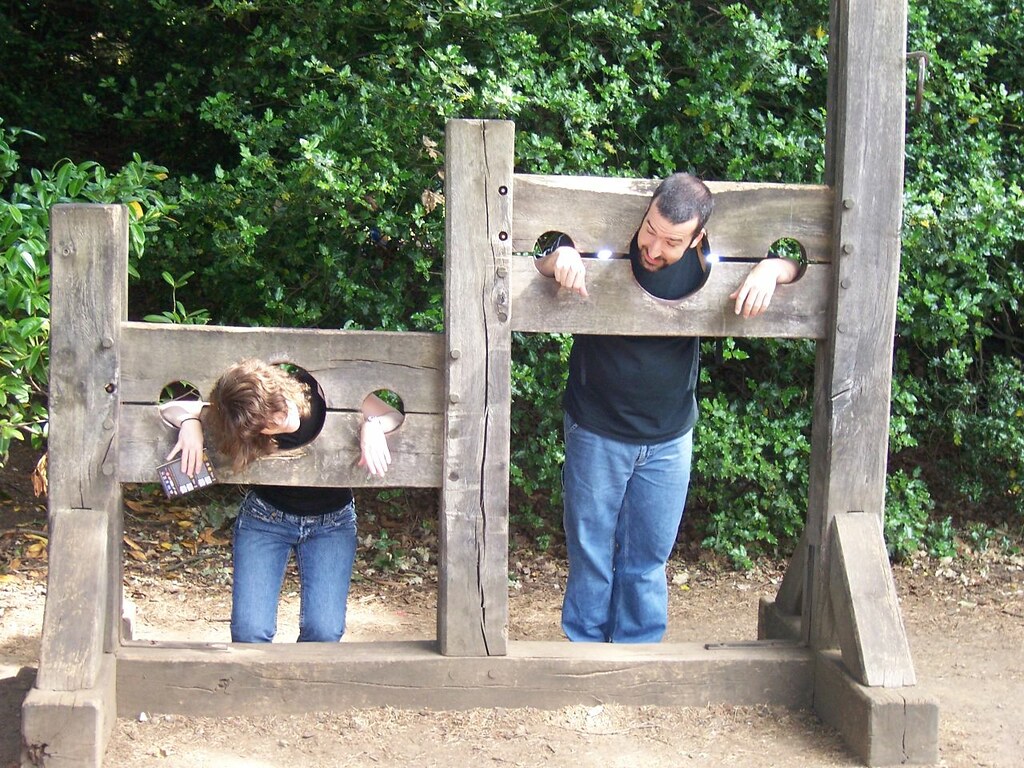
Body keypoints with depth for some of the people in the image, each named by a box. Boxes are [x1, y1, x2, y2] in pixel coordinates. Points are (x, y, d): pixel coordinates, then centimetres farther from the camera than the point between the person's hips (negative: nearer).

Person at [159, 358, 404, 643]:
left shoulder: (321, 390, -22)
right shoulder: (239, 423, -21)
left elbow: (393, 416, -14)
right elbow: (169, 408, -14)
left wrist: (371, 426, -36)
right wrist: (190, 422, -35)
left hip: (332, 521, 0)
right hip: (265, 518, 0)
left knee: (324, 631, -17)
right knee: (249, 631, -16)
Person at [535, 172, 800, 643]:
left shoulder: (706, 263, -12)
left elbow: (796, 267, -2)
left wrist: (770, 270, -26)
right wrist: (559, 259, -37)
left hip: (669, 439, 2)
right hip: (596, 432, -2)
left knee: (648, 558, 13)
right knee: (589, 554, 10)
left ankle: (638, 651, 28)